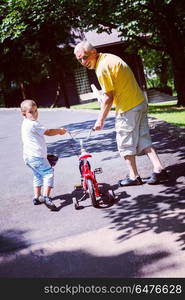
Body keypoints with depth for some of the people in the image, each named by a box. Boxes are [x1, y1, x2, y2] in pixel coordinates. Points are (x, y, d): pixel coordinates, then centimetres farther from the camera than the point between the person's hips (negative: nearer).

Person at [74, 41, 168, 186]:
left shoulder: (102, 68, -19)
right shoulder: (109, 57, 11)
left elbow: (108, 98, -18)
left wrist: (100, 120, -10)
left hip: (128, 108, -9)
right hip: (141, 103, 9)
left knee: (125, 142, 5)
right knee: (143, 139, 12)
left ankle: (134, 176, 14)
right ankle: (159, 169, 6)